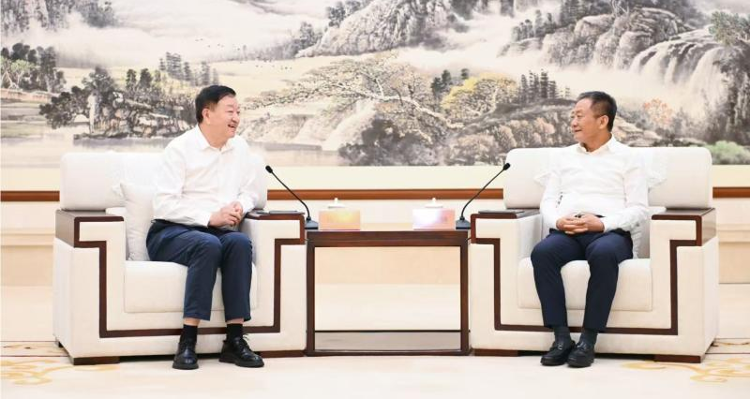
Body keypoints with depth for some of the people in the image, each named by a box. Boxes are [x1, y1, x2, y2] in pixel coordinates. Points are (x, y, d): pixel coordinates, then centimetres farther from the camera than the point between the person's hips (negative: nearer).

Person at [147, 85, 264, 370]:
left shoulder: (240, 148, 12)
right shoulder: (180, 148, -6)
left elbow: (249, 192, 20)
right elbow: (164, 205, -13)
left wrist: (240, 206, -5)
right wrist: (210, 217, -21)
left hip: (217, 232, 5)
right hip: (169, 234, -5)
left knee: (240, 242, -30)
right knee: (208, 244, -37)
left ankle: (234, 340, -30)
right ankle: (187, 342, -36)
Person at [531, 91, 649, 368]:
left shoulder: (627, 158, 13)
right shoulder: (564, 157, 26)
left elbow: (638, 209, 3)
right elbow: (548, 201, 20)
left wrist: (602, 223, -14)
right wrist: (558, 221, -5)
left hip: (610, 231, -3)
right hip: (567, 232, 3)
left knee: (603, 254, -40)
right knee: (542, 252, -32)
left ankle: (588, 340, -36)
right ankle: (561, 337, -33)